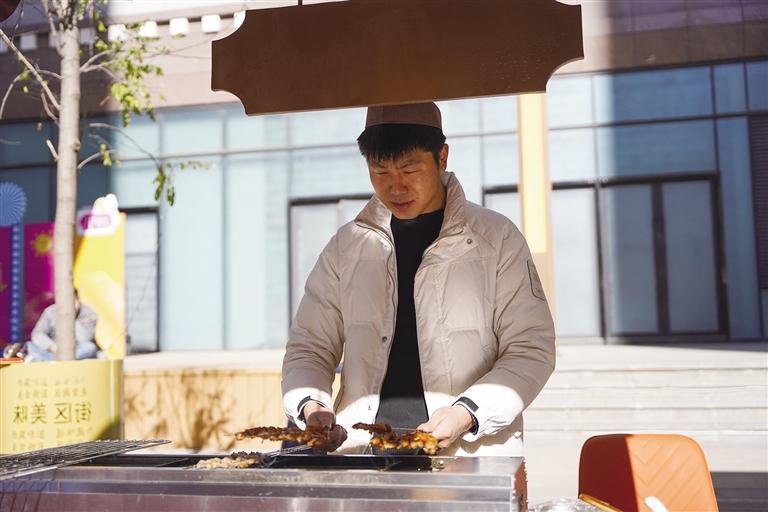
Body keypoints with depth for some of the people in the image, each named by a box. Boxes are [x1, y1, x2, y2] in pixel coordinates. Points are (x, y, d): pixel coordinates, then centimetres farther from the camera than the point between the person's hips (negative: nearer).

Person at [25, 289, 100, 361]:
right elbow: (37, 334, -10)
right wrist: (51, 346, -29)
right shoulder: (50, 312, -4)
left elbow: (84, 339, -24)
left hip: (79, 353, -1)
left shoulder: (89, 314, -11)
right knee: (30, 345, -19)